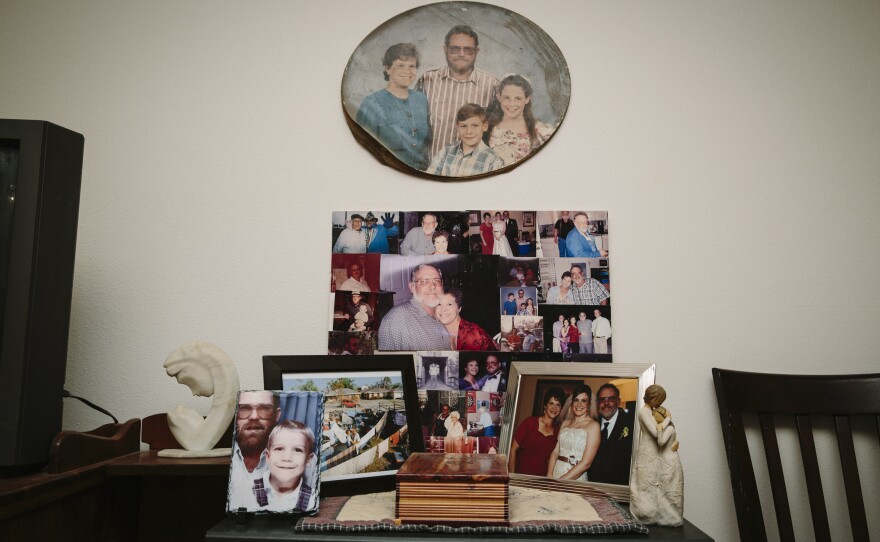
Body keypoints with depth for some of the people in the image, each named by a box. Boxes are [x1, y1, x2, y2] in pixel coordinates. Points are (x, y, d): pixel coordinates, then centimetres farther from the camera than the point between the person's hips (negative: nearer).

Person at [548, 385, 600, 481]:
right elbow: (555, 451, 3)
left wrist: (561, 481, -13)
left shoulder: (593, 425, -6)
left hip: (576, 478, -4)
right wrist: (549, 476, -11)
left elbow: (586, 463, -12)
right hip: (556, 472, 4)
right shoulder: (565, 423, 9)